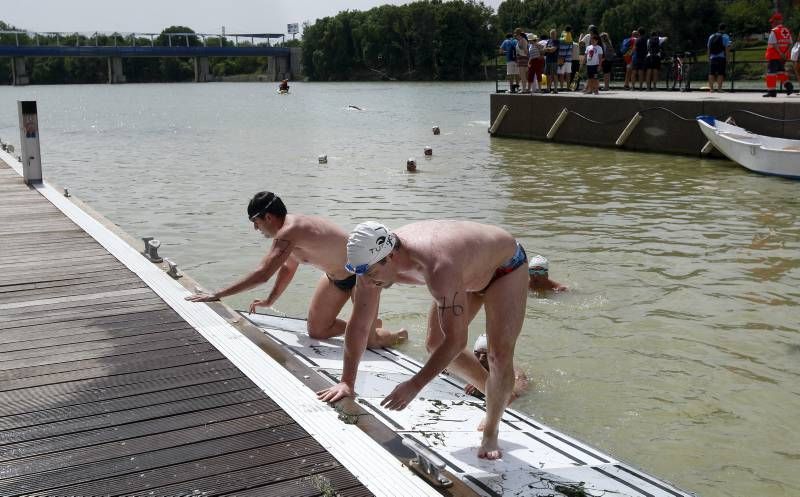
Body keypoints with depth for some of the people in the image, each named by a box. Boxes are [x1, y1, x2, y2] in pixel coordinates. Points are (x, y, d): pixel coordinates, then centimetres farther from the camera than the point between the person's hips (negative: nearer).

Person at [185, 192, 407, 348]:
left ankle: (400, 335, 25)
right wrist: (270, 300, 12)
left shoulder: (288, 232, -33)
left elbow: (262, 274, -39)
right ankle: (369, 322, 30)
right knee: (316, 331, 11)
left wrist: (217, 295, -37)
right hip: (336, 275, 9)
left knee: (368, 340, -6)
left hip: (363, 273, -9)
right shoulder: (291, 228, -4)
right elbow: (288, 268, 12)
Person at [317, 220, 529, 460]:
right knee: (436, 344, 10)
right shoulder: (375, 260, -25)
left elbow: (456, 341, -42)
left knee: (499, 355, -18)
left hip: (506, 265, -7)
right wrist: (347, 381, -15)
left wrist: (414, 385, -40)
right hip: (470, 269, 7)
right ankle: (498, 396, 29)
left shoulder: (438, 267, -47)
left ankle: (490, 435, 4)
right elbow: (358, 325, -14)